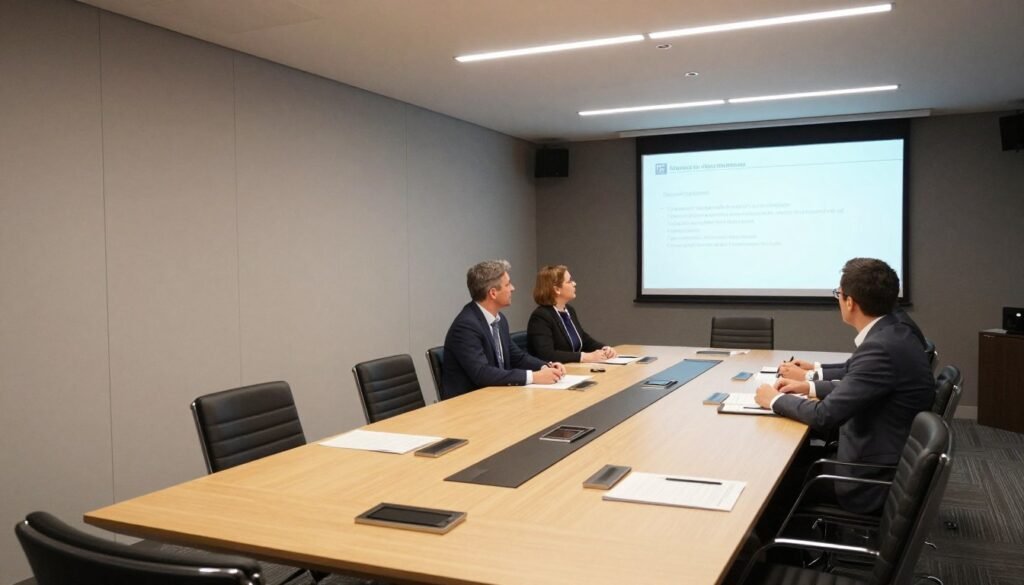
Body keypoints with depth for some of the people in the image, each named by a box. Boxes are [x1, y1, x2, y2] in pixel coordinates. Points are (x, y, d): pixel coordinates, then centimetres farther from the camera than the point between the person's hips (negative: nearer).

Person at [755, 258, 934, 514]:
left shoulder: (881, 348, -27)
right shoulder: (896, 332, 2)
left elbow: (825, 415, -25)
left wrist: (775, 400, -10)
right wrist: (810, 386, 11)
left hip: (872, 481, -8)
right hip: (887, 461, 8)